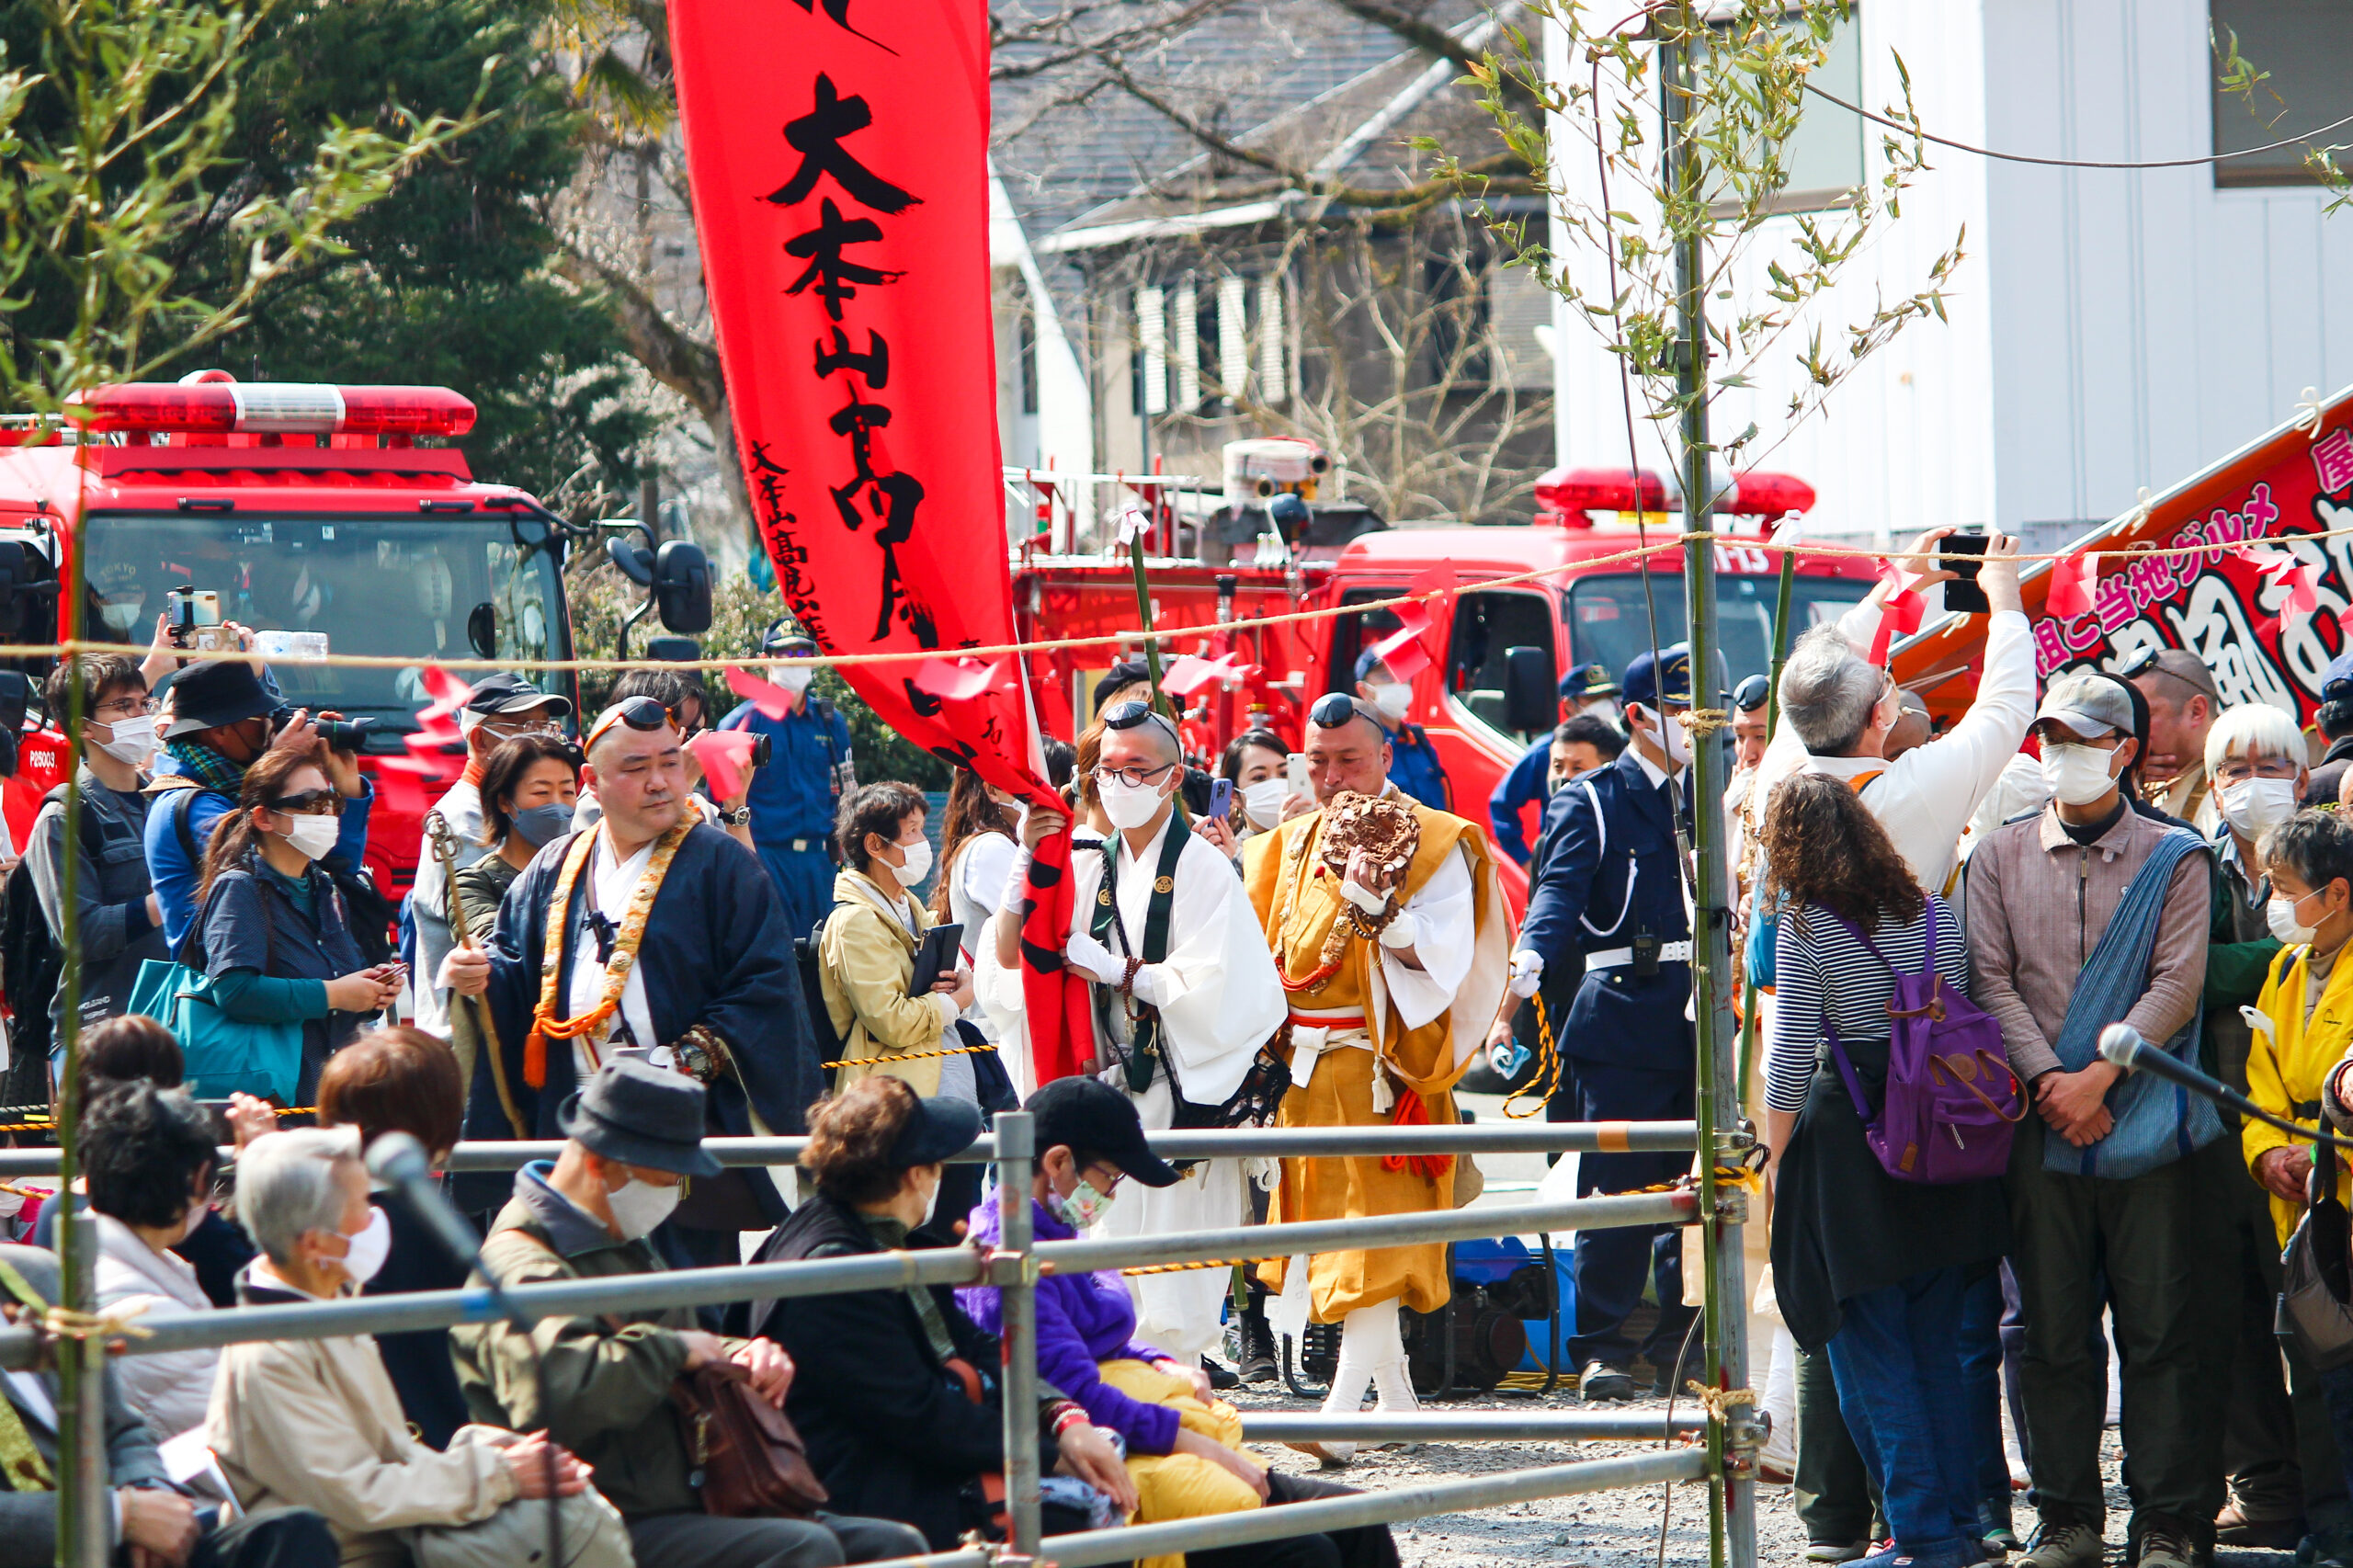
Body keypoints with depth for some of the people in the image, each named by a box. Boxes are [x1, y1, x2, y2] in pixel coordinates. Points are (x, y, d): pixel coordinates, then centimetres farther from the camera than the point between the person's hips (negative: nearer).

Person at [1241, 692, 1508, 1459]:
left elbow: (1442, 958, -17)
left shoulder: (1434, 845, -5)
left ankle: (1342, 1412, -20)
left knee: (1374, 1243, -12)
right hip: (1307, 1070, 7)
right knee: (1324, 1222, 10)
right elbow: (1264, 949, 21)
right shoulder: (1293, 844, 14)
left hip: (1383, 1069, -7)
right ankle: (1398, 1400, 20)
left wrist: (1378, 909, -31)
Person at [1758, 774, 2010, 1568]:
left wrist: (1777, 1162, 2)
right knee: (1937, 1349, 14)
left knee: (1874, 1359, 1)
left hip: (1851, 1143, -6)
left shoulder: (1806, 931, -9)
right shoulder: (1938, 919, 7)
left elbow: (1789, 1063, -9)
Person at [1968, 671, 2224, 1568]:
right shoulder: (2000, 860, 11)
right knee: (2052, 1328, 3)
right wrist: (2049, 1080, -10)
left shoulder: (2173, 861, 5)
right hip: (2040, 1124, 2)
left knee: (2161, 1328, -3)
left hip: (2145, 1119, -2)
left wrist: (2100, 1075, -13)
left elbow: (2176, 985, -3)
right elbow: (1992, 980, 4)